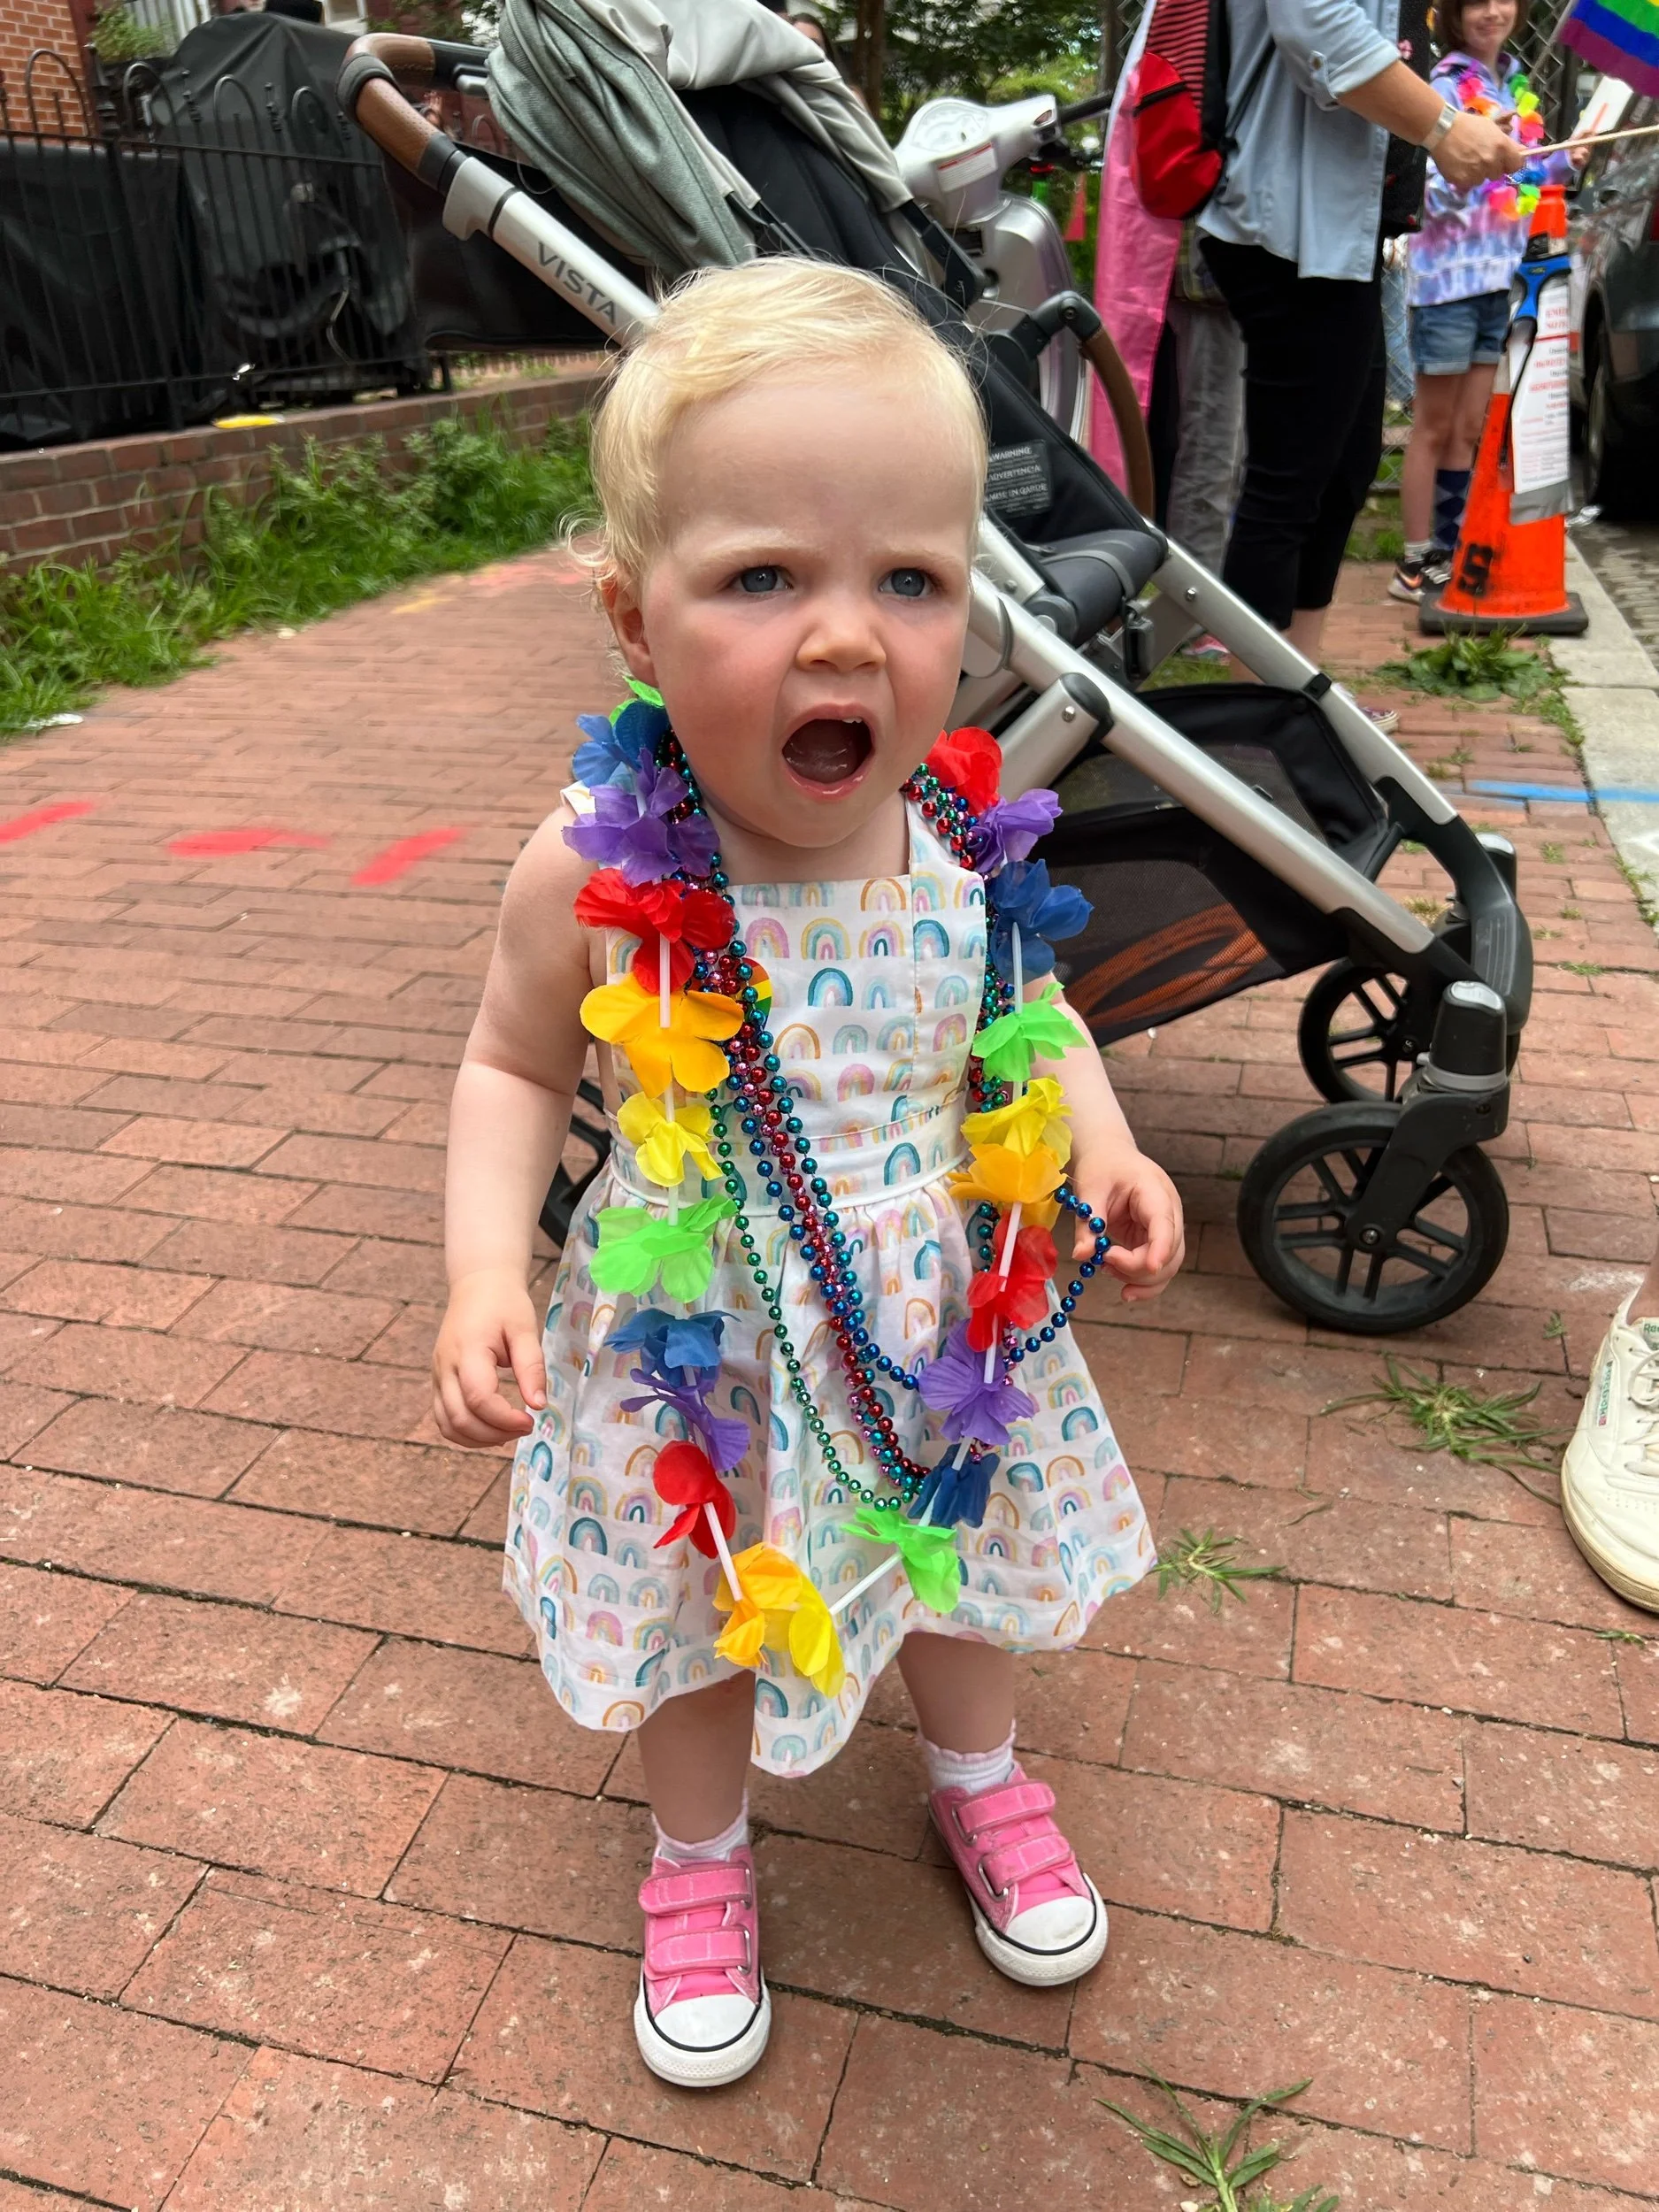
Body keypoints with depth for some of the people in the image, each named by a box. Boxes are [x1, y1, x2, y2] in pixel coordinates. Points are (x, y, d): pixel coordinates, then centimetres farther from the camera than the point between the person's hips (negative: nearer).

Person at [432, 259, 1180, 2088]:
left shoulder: (969, 837, -16)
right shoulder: (598, 877, -24)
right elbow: (513, 1066, -8)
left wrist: (1099, 1141, -12)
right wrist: (484, 1273, -21)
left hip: (941, 1324, 3)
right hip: (700, 1348, -2)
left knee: (957, 1565, 26)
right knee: (699, 1610, 21)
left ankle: (977, 1776, 60)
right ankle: (699, 1860, 54)